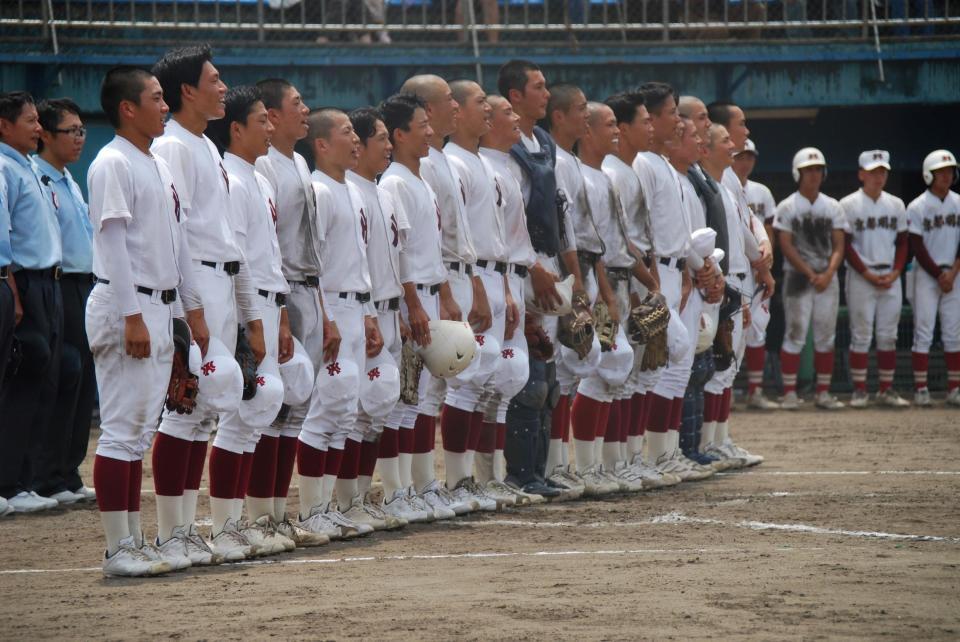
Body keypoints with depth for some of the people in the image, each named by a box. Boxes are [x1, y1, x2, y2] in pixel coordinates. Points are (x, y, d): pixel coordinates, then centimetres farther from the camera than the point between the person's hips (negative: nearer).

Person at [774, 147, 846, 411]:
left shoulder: (832, 207, 10)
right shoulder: (787, 207, 0)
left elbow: (839, 246, 5)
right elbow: (786, 246, -7)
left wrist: (827, 274, -11)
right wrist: (811, 274, -14)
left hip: (827, 278, 4)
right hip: (798, 277, -4)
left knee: (826, 337, 4)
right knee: (796, 334, -6)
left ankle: (823, 393, 9)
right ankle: (789, 393, -3)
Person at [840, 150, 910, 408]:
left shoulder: (896, 205, 11)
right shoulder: (849, 205, -3)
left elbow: (902, 242, 12)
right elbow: (845, 245, -6)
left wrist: (895, 273, -3)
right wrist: (868, 274, -12)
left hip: (891, 278, 4)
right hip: (860, 277, -4)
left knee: (888, 336, 5)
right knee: (861, 335, -4)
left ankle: (886, 389, 10)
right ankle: (859, 390, 0)